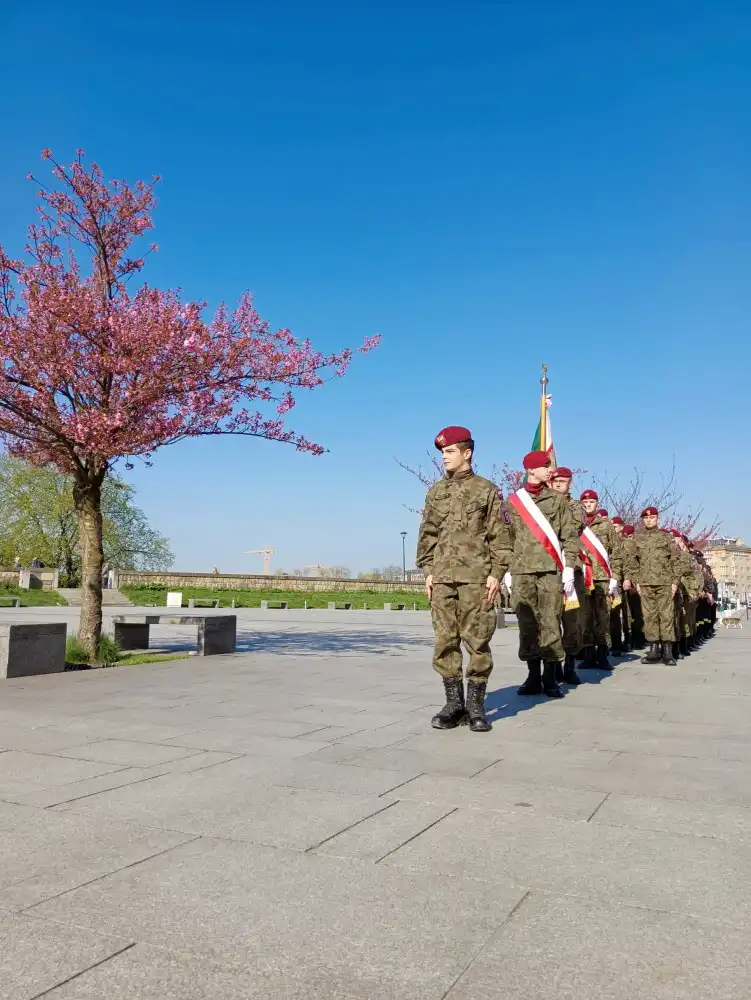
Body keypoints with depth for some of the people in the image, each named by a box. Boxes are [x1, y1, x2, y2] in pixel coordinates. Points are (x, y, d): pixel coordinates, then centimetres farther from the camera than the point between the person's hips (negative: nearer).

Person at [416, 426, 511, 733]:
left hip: (477, 577, -4)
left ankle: (476, 706, 8)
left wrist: (496, 573, -7)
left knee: (477, 641, -1)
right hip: (442, 577, 4)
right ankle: (454, 704, 12)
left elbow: (499, 535, 0)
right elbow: (427, 534, 14)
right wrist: (427, 570, 6)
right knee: (445, 641, 3)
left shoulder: (487, 490, 3)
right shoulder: (435, 491, 14)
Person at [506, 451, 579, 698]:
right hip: (522, 570, 1)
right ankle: (533, 676, 10)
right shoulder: (513, 501, 11)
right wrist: (506, 569, 6)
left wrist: (569, 567, -3)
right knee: (527, 624, 2)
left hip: (551, 569, -1)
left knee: (550, 624, -2)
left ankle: (550, 678, 5)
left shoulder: (558, 500, 9)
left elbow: (570, 536, 6)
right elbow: (507, 538, 12)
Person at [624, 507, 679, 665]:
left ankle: (667, 651, -1)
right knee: (649, 616, 1)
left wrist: (675, 581, -2)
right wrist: (635, 581, 3)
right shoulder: (637, 539, 13)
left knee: (666, 615, -4)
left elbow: (674, 561, 5)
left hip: (664, 582, -2)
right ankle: (654, 649, 6)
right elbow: (633, 562, 11)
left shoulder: (666, 537, 9)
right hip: (645, 583, 2)